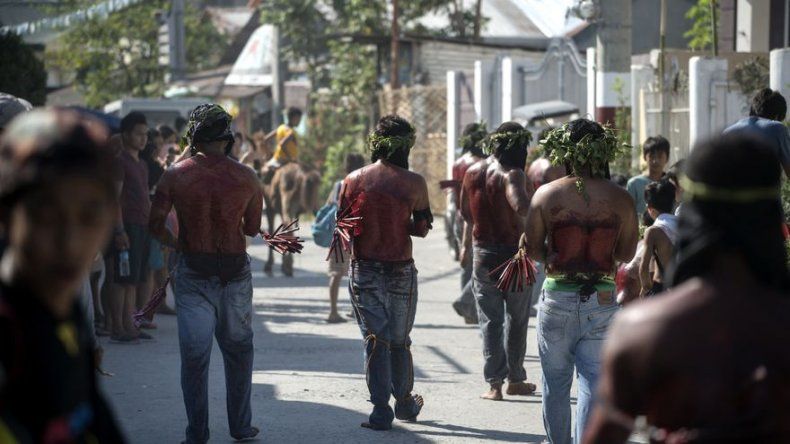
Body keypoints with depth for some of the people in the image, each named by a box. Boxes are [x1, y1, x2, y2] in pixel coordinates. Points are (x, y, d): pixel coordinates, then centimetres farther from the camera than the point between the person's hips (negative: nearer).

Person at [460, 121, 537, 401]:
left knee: (490, 320, 7)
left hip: (482, 254, 4)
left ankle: (494, 383, 2)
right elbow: (521, 207, -34)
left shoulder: (473, 172, 4)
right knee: (517, 319, 12)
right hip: (514, 252, -4)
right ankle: (515, 379, 19)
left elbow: (465, 211, 15)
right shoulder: (512, 174, -16)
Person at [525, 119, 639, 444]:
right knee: (593, 383, 2)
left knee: (555, 381, 15)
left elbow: (533, 250, -1)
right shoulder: (620, 199, -4)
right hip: (602, 300, 0)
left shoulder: (546, 194, -5)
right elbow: (626, 253, 4)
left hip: (557, 298, 0)